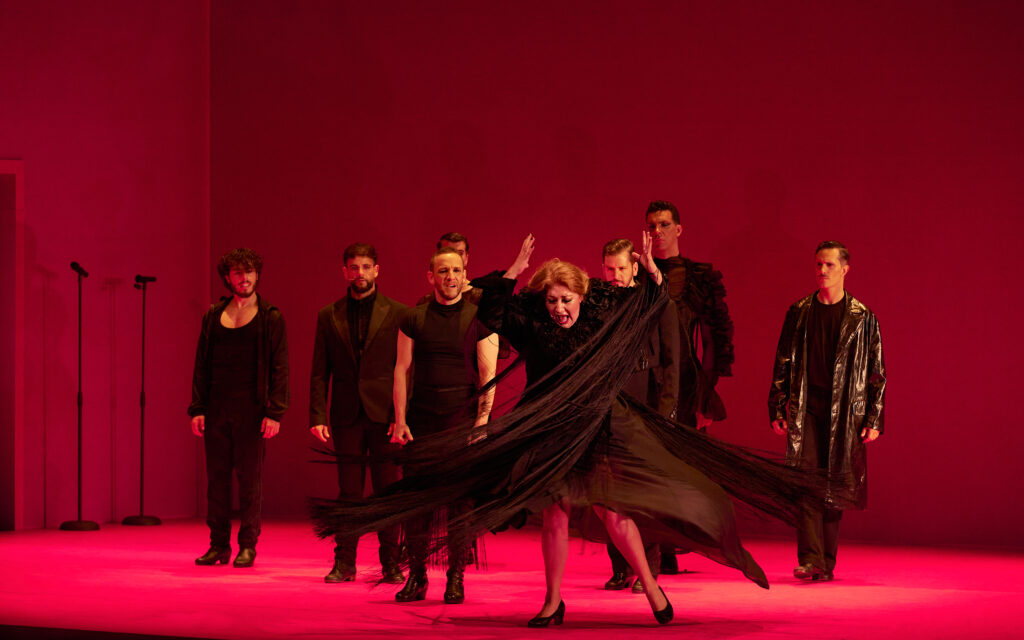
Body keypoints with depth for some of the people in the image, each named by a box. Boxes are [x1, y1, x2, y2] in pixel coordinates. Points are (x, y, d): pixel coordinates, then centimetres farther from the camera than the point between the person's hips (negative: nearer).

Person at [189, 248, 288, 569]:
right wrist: (197, 408, 2)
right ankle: (219, 544, 13)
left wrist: (274, 412, -10)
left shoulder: (270, 318, 1)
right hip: (216, 408, 3)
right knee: (217, 477, 5)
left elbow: (279, 368, -2)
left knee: (250, 479, 0)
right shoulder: (213, 315, 11)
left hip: (251, 409, -3)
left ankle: (248, 545, 8)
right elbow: (202, 364, 11)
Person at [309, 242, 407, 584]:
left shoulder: (397, 313, 4)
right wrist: (317, 415, -1)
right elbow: (319, 372, 9)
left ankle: (391, 562, 8)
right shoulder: (329, 316, 10)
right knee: (348, 492, 4)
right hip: (347, 415, 2)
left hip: (384, 414, -1)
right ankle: (344, 562, 10)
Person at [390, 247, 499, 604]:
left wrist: (482, 420, -11)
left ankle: (456, 578, 7)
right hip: (420, 423, 2)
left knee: (460, 501, -2)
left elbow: (488, 374, -1)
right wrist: (399, 420, 0)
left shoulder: (479, 320, 3)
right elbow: (401, 369, 8)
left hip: (462, 423, -2)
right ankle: (417, 576, 8)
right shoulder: (414, 320, 9)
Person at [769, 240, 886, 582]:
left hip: (845, 413, 0)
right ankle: (810, 559, -17)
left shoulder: (862, 317, 5)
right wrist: (777, 410, 6)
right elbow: (782, 363, 12)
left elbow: (877, 372, 6)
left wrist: (874, 419, 0)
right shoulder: (799, 313, 9)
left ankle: (827, 562, 11)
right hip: (805, 410, 0)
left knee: (835, 488, 2)